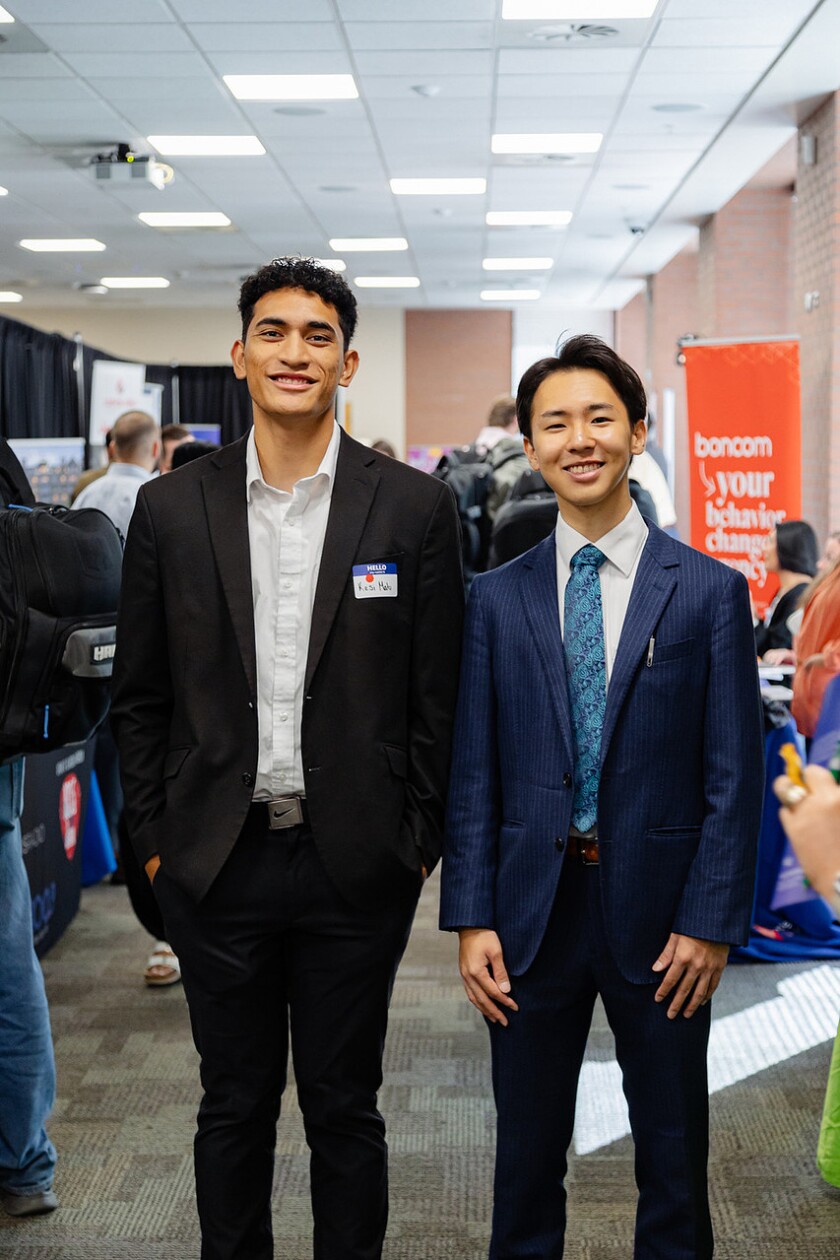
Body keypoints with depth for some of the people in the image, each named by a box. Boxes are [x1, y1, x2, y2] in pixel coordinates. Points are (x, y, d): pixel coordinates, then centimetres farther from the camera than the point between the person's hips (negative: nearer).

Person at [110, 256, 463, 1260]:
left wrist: (419, 845, -2)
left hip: (356, 866, -1)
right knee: (233, 1106, 15)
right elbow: (140, 697, 6)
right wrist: (153, 842, 3)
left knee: (345, 1110, 12)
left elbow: (437, 697, 0)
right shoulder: (171, 509, 1)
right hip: (216, 866, 1)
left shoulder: (414, 508, -3)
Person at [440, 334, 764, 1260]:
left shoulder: (709, 592, -3)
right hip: (532, 908, 2)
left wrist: (710, 922, -9)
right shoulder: (497, 598, 3)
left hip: (658, 912, -1)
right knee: (527, 1150, 15)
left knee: (673, 1150, 14)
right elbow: (474, 772, 2)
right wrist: (471, 918, -4)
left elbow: (734, 775, -4)